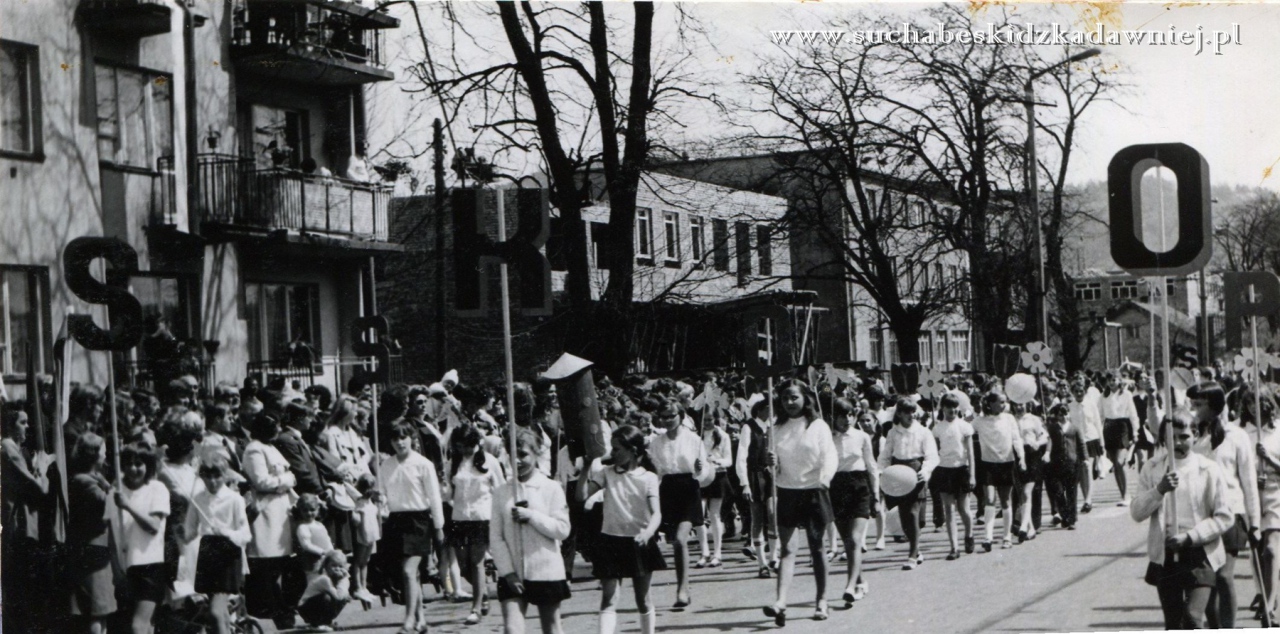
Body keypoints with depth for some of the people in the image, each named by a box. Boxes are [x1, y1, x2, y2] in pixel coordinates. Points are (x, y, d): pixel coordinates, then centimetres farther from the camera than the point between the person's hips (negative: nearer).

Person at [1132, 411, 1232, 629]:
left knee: (1193, 617, -17)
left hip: (1200, 555, -3)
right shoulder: (1152, 468, 4)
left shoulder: (1209, 470, -3)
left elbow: (1224, 517, -3)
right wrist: (1159, 490, -18)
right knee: (1173, 624, 9)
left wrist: (1190, 536, -14)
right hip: (1165, 555, 3)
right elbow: (1136, 513, -2)